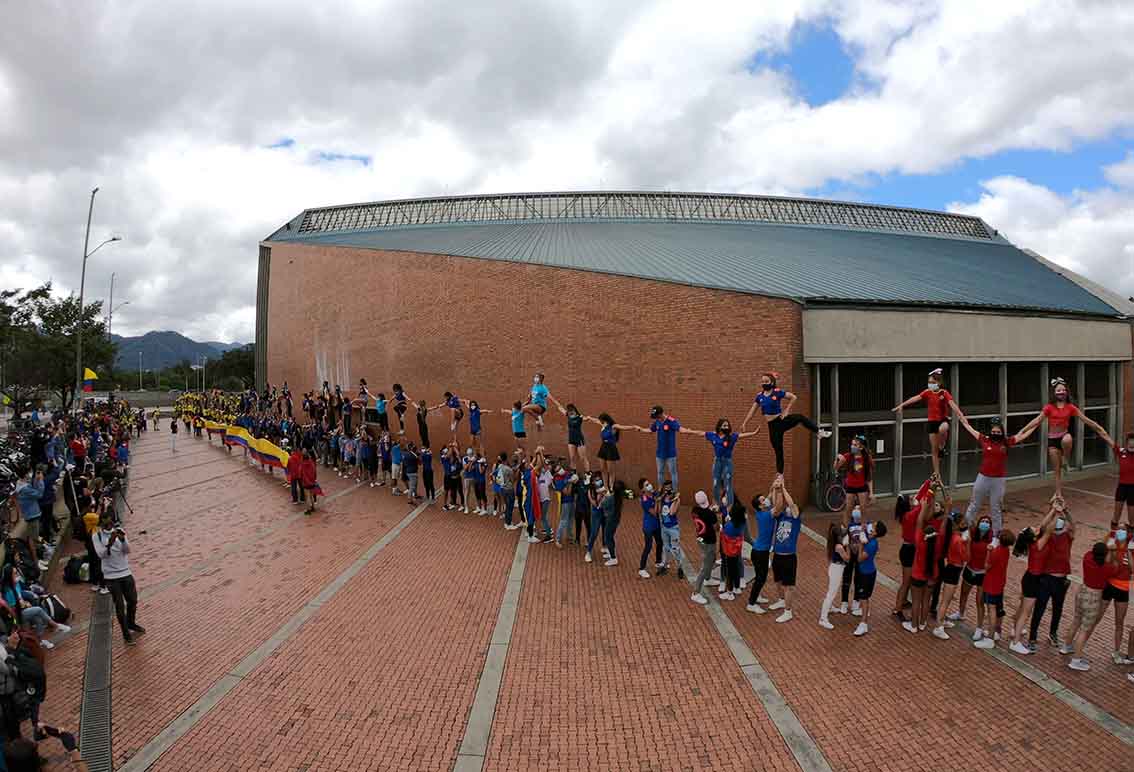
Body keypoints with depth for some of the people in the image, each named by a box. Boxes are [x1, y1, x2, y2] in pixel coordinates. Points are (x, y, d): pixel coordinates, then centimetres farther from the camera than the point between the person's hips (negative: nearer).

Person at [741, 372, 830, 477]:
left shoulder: (777, 392, -7)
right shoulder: (760, 396, 2)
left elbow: (793, 397, -1)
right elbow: (752, 411, 7)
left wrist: (786, 411, -7)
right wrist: (744, 424, 4)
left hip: (782, 420, -2)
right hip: (773, 425, 2)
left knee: (800, 417, -28)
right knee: (778, 452, 5)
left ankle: (820, 433, -13)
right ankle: (780, 475, 13)